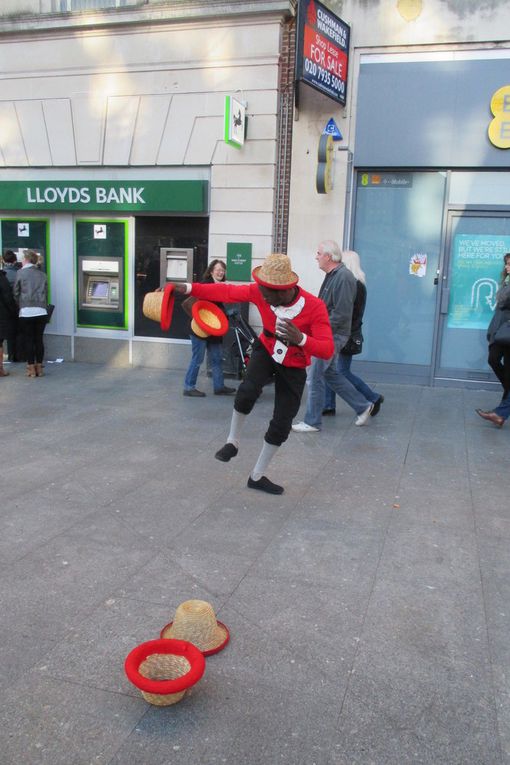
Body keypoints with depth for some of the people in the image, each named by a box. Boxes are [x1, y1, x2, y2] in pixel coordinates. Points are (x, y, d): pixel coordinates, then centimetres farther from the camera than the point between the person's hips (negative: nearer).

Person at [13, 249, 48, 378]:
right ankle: (39, 368, 13)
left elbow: (16, 293, 2)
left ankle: (31, 369, 5)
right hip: (41, 312, 3)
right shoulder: (42, 274, 10)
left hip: (26, 312, -3)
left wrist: (20, 306, 15)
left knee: (28, 340, 4)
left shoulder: (20, 273, -1)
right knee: (39, 339, 10)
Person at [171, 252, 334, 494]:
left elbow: (327, 350, -36)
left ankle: (257, 477, 25)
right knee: (247, 392, -32)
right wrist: (189, 288, -11)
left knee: (281, 426, 2)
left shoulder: (315, 307, -31)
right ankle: (233, 442, -2)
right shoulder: (260, 292, -23)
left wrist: (301, 339, -55)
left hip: (294, 368, -1)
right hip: (265, 351, 1)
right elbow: (227, 291, -9)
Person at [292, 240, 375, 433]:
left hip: (333, 336, -10)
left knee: (315, 377, -2)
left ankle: (312, 422, 10)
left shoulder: (343, 278, -19)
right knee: (331, 374, 18)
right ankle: (363, 406, 27)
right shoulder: (332, 275, 12)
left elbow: (341, 314, -23)